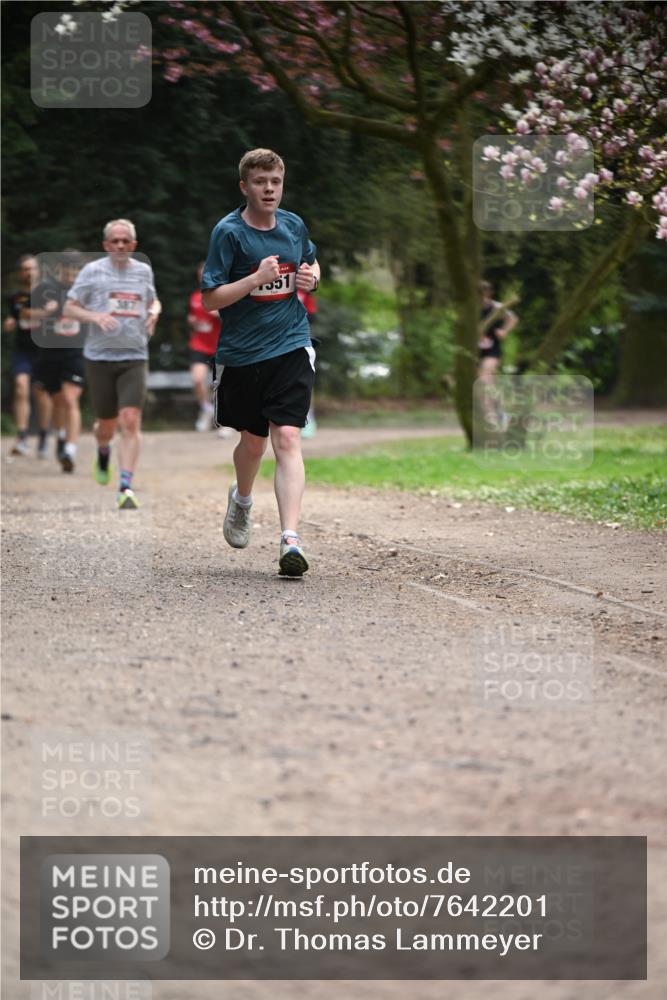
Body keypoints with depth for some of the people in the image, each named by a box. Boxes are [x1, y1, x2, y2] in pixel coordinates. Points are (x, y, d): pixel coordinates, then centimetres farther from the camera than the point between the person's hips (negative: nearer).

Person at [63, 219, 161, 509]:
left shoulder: (143, 271, 10)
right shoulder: (92, 271, 0)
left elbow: (153, 300, 28)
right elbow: (70, 308, 3)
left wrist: (154, 312, 5)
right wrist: (96, 317, -15)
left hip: (134, 357, 1)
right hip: (99, 356, -1)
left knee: (130, 420, -14)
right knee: (107, 423, 7)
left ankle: (126, 487, -18)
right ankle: (103, 453, 45)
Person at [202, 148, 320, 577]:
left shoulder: (294, 225, 5)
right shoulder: (229, 232, -9)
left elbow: (312, 263, 27)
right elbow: (210, 299, -12)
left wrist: (311, 277, 4)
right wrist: (257, 279, -23)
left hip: (291, 347, 1)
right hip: (242, 354, -1)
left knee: (287, 438, -14)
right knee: (253, 441, 15)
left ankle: (291, 541, -21)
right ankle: (242, 499, 49)